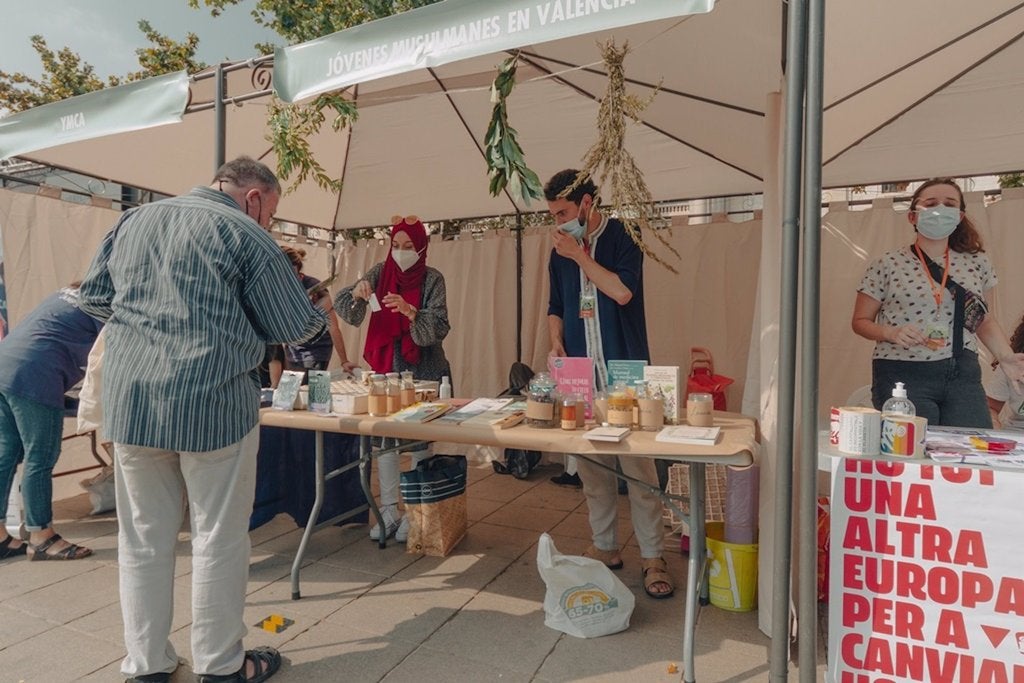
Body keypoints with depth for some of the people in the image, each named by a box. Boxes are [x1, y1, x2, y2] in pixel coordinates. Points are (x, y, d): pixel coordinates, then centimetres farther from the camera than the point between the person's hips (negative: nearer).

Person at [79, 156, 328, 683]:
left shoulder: (132, 221, 14)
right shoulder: (244, 234, -5)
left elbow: (93, 298, 19)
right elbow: (296, 327, -4)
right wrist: (322, 316, 16)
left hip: (130, 403, 6)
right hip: (213, 403, -5)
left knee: (142, 539, 16)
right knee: (219, 539, 8)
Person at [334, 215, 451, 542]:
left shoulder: (432, 279, -6)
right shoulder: (381, 272, 3)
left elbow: (439, 328, -15)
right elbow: (343, 307, -2)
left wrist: (409, 310, -31)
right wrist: (357, 292, -23)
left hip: (423, 369, -3)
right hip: (386, 366, 3)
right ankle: (389, 510, 18)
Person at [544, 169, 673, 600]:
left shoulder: (622, 235, -2)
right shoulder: (561, 249, 12)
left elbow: (622, 291, -16)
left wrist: (578, 255, -13)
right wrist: (556, 344, 0)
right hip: (581, 373, 5)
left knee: (637, 463, -3)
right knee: (590, 464, 8)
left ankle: (652, 557, 9)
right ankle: (605, 547, 22)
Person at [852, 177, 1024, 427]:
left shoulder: (977, 263, 10)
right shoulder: (887, 265, -2)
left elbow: (984, 320, 20)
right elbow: (861, 321, 2)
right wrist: (891, 333, -17)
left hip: (963, 376, 4)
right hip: (903, 376, -4)